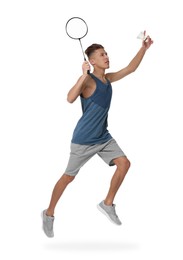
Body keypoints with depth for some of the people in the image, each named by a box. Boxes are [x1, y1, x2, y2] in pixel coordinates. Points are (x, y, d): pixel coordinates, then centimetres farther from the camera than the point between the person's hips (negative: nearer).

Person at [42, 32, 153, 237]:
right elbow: (70, 98, -34)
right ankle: (49, 213, 21)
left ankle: (107, 204, 10)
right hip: (83, 140, -7)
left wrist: (143, 48, 6)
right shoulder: (88, 80, -18)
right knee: (69, 177, 2)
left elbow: (130, 68, 15)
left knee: (124, 163, -6)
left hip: (103, 137, 7)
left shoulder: (108, 78, 6)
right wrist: (84, 75, -38)